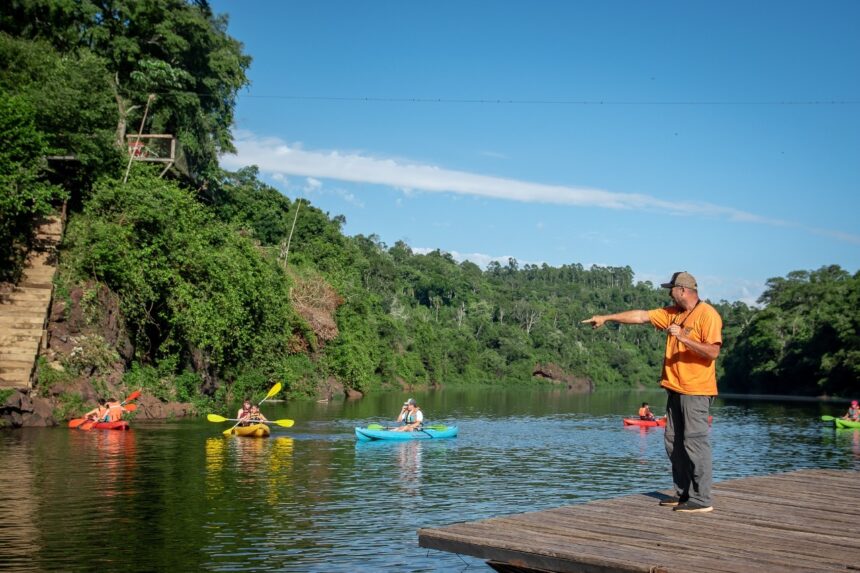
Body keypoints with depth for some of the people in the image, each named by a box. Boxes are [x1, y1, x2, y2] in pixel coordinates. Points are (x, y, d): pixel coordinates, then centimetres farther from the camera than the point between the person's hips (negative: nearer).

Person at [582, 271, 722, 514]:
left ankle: (702, 500, -3)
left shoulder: (708, 315, -10)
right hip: (675, 389, 9)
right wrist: (606, 317, 14)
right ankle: (683, 493, 18)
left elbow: (713, 351, -18)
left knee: (695, 442, -8)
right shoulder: (672, 313, 14)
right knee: (673, 443, 10)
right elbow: (640, 316, 16)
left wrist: (683, 338, -23)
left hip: (695, 391, -9)